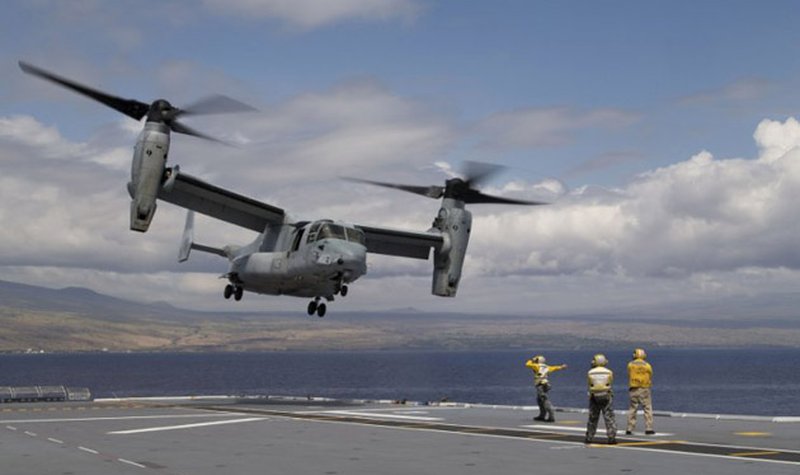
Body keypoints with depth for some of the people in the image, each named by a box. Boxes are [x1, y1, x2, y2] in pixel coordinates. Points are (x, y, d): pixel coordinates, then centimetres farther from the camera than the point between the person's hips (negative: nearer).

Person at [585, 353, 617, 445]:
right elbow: (611, 383, 9)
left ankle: (589, 438, 18)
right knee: (609, 418, 0)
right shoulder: (609, 372, -4)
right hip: (606, 397, -1)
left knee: (592, 418, 13)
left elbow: (590, 385, 5)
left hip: (594, 397, 1)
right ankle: (611, 437, -7)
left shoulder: (590, 373, -4)